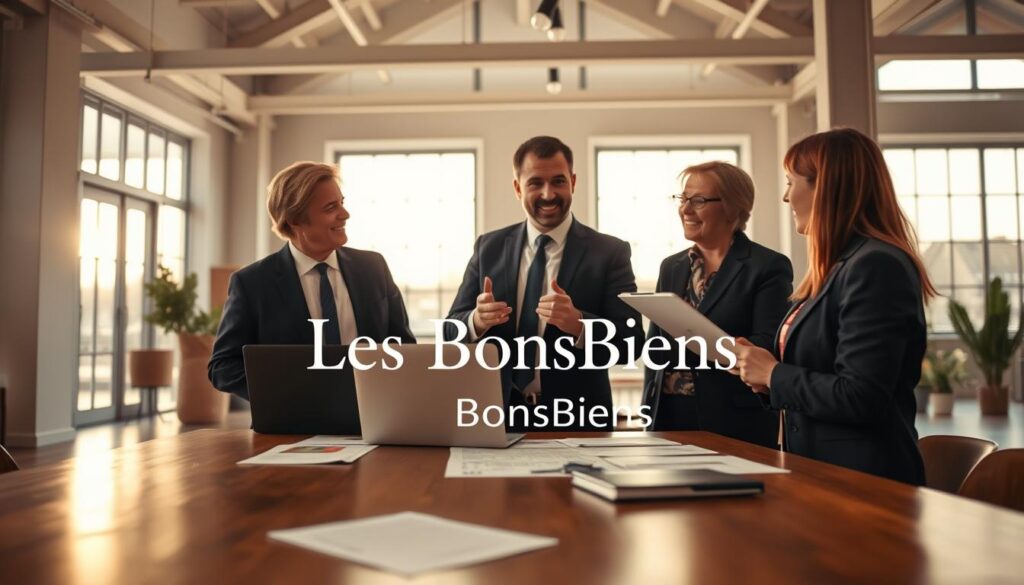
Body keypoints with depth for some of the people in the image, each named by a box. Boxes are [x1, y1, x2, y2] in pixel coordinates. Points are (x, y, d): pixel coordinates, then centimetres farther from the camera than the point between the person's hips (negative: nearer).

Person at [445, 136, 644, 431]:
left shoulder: (610, 252, -5)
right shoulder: (489, 247, 3)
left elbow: (631, 342, -10)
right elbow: (451, 331, 3)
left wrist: (579, 324, -28)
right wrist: (477, 320, -19)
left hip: (576, 418, -2)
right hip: (499, 413, 2)